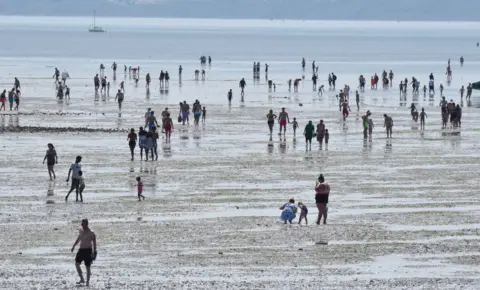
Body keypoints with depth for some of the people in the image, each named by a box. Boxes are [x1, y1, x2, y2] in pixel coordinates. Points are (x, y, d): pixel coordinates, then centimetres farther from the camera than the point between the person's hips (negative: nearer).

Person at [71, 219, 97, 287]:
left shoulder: (91, 233, -11)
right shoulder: (81, 231, 8)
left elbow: (94, 243, -9)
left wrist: (94, 252, -15)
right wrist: (74, 246, 24)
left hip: (88, 250, -6)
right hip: (81, 250, 6)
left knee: (87, 266, -2)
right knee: (77, 263, -6)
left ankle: (87, 282, 8)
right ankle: (82, 279, 3)